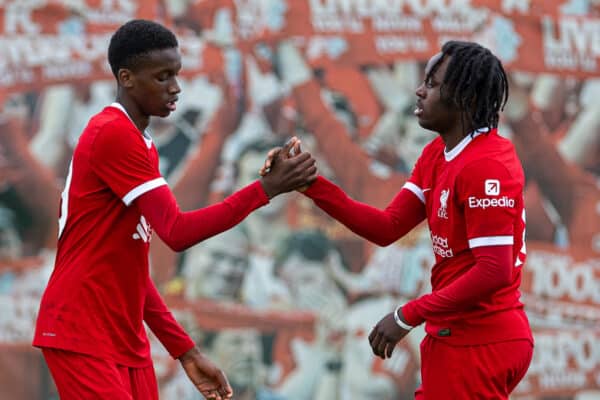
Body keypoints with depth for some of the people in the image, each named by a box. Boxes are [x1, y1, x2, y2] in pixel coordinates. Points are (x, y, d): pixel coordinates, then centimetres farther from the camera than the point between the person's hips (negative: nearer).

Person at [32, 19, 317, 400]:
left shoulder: (137, 143, 17)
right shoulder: (112, 134, -13)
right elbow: (177, 231, -20)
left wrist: (185, 350, 15)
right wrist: (266, 189, -19)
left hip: (127, 341, 9)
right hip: (83, 338, -9)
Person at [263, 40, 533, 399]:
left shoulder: (486, 166, -19)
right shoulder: (437, 155, 11)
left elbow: (494, 272, -25)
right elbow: (388, 228, 6)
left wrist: (409, 316, -22)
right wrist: (311, 185, -4)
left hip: (480, 345, -9)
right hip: (457, 338, 9)